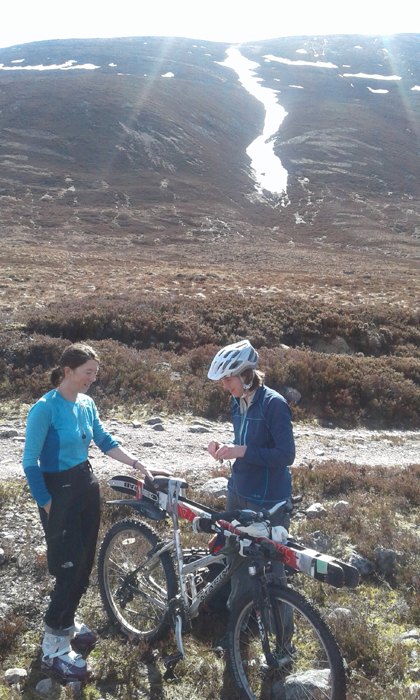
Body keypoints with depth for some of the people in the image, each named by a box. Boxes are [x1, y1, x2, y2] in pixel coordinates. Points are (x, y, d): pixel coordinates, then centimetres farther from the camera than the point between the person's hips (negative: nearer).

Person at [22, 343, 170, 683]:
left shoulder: (86, 403, 3)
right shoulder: (45, 408, -18)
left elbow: (105, 440, 12)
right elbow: (30, 462, -15)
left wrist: (139, 465, 4)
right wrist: (48, 505, -14)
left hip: (86, 485, 7)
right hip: (59, 491, -7)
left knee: (85, 562, 13)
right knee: (69, 566, -5)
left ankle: (67, 621, 36)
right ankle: (54, 650, 9)